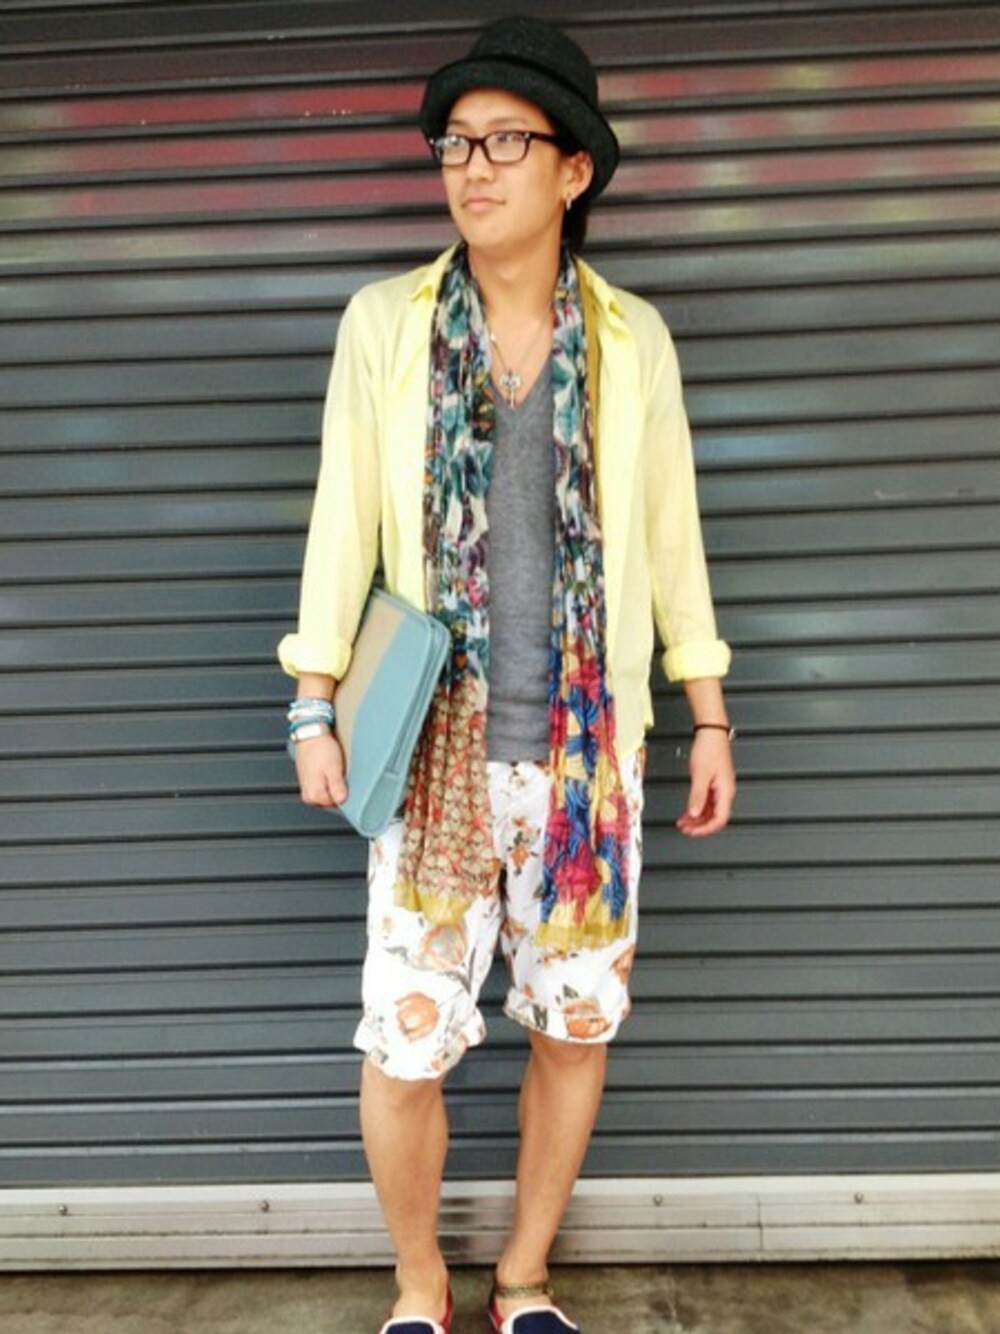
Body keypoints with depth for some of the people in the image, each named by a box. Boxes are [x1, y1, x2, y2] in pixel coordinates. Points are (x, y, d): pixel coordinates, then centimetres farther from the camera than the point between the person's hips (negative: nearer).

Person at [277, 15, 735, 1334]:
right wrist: (314, 708, -3)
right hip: (438, 746, -1)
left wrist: (711, 717, 7)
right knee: (405, 1040, 1)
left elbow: (672, 530, 7)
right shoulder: (385, 322, 1)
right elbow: (344, 517, 1)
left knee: (575, 1024, 9)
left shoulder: (632, 337, 3)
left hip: (588, 747, 2)